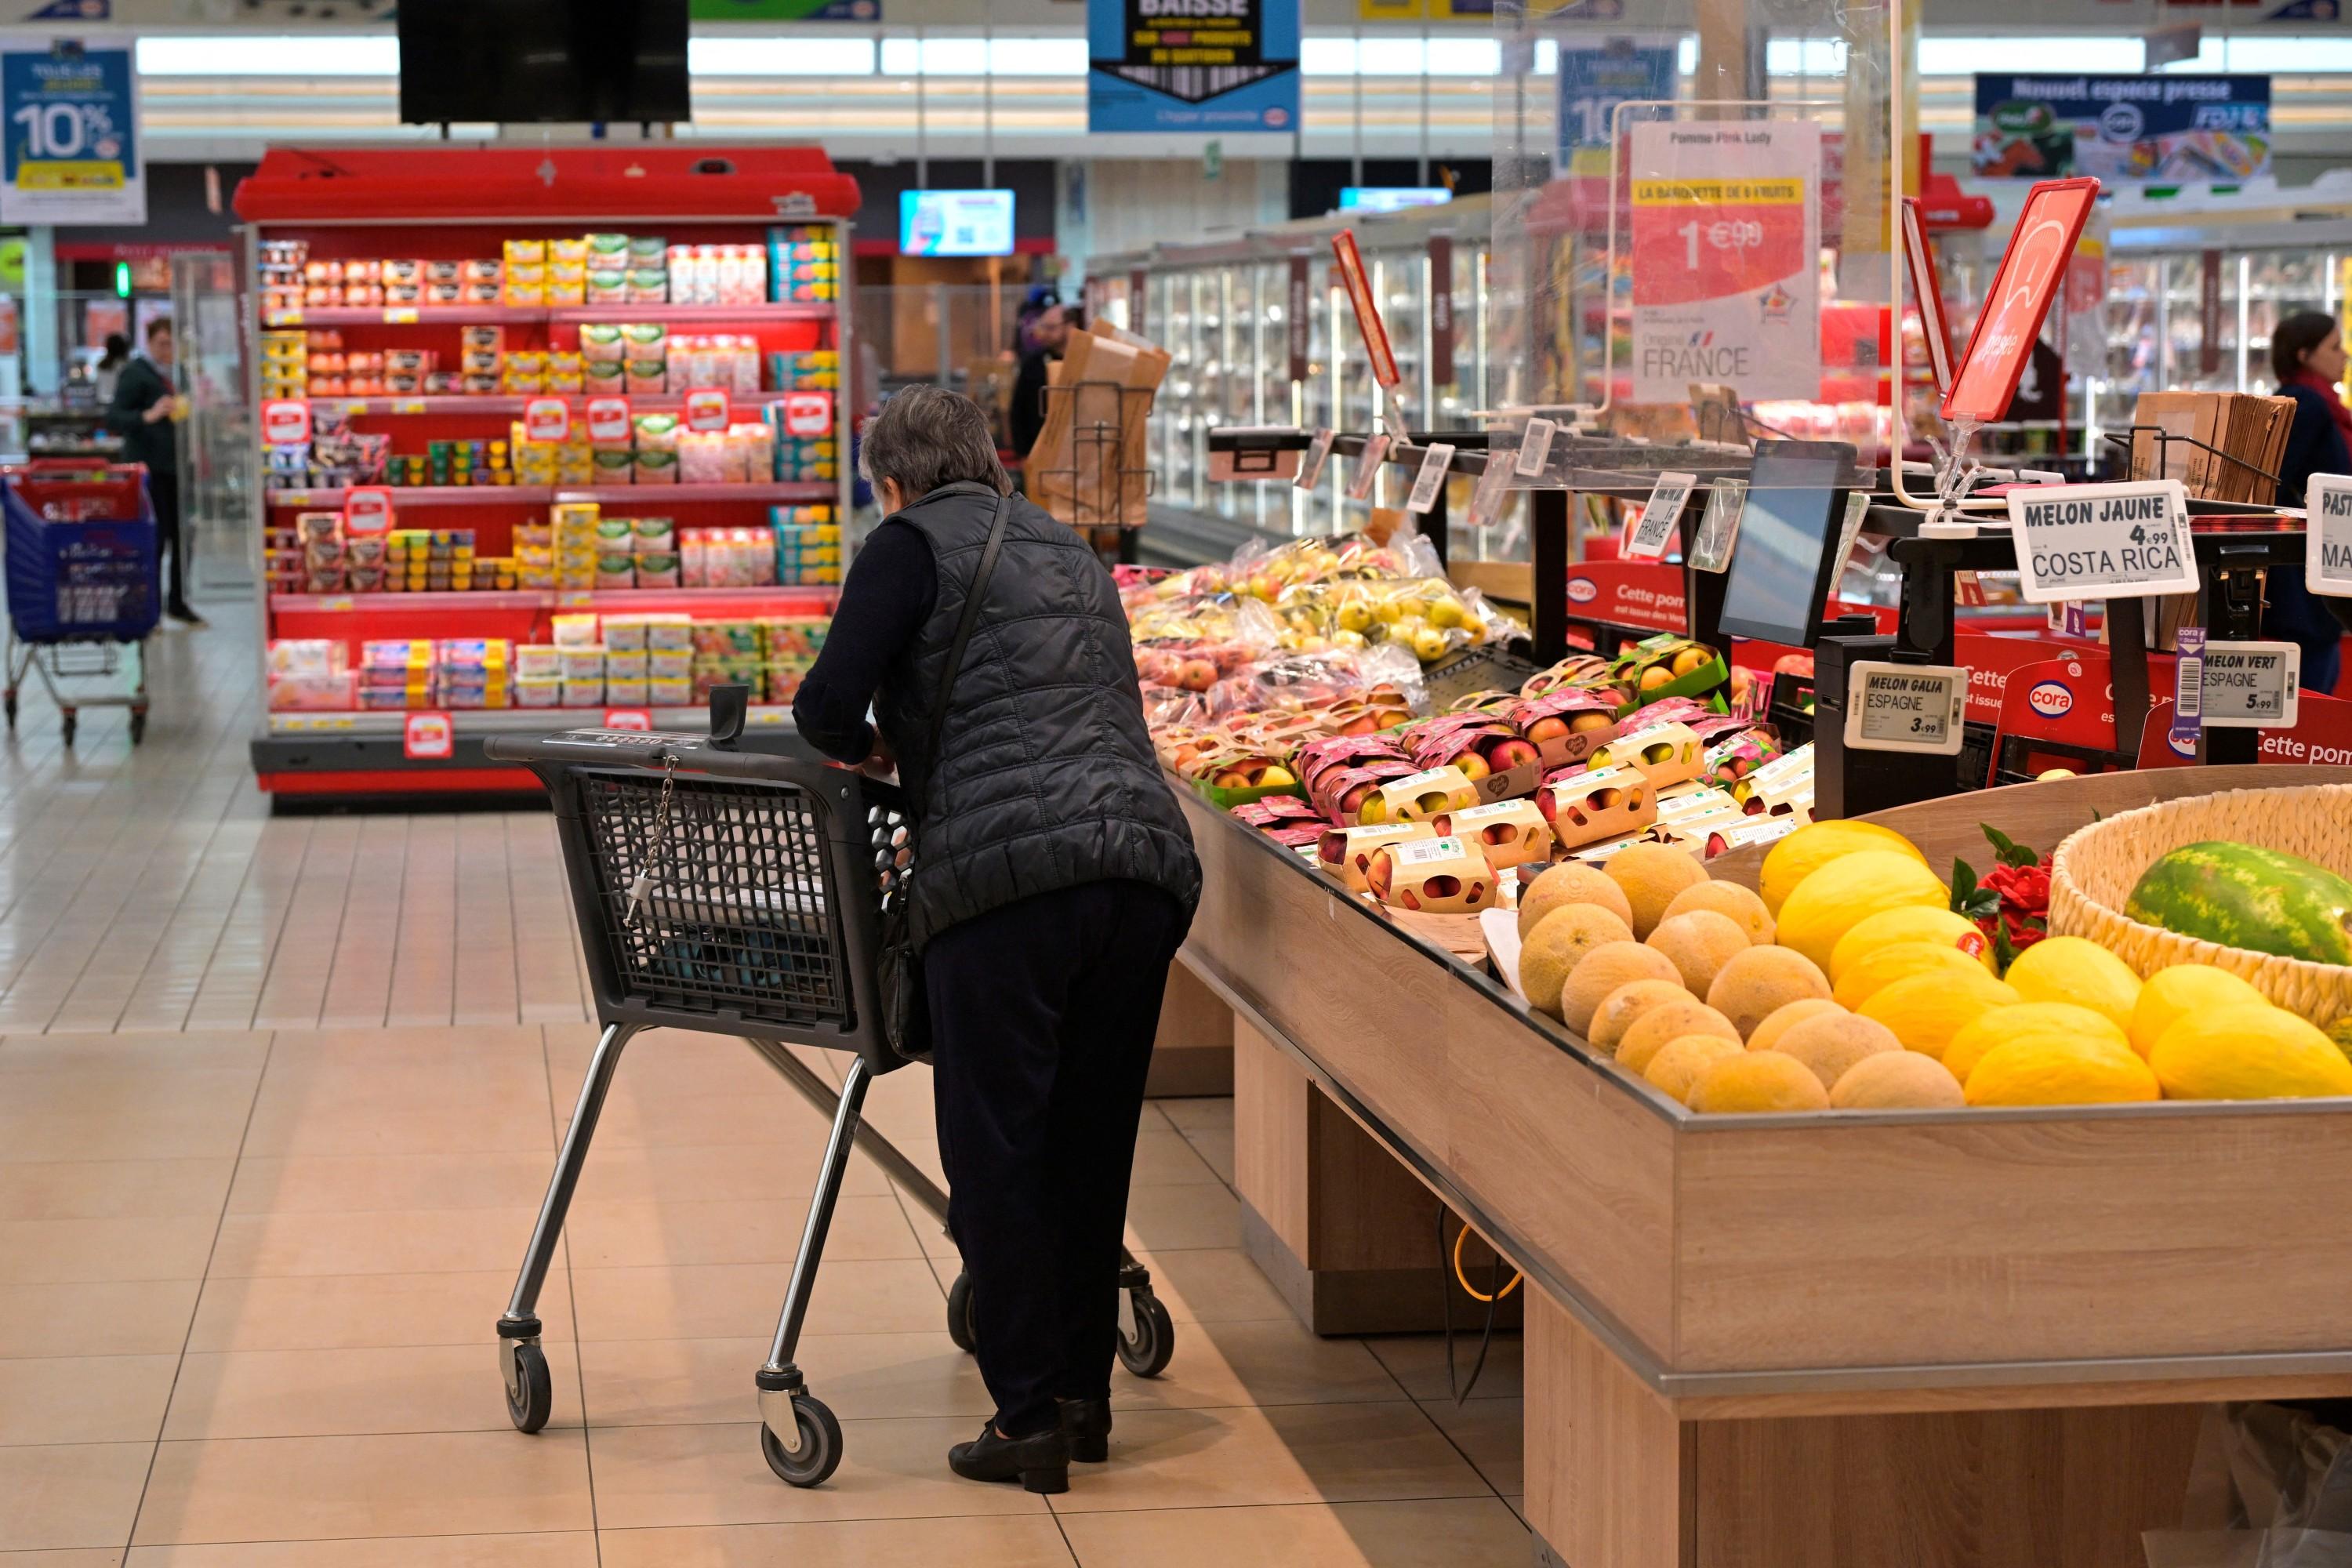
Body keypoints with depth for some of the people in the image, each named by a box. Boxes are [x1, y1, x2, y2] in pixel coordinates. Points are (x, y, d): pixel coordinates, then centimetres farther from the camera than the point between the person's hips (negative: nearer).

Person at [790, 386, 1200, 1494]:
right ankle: (1083, 1395, 21)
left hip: (1006, 875, -7)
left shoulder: (917, 543, 6)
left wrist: (867, 748, 17)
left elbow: (828, 706, -5)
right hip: (1146, 861, 7)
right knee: (1092, 1151, 14)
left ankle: (1030, 1416, 2)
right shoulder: (1075, 557, 27)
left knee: (996, 1155, 1)